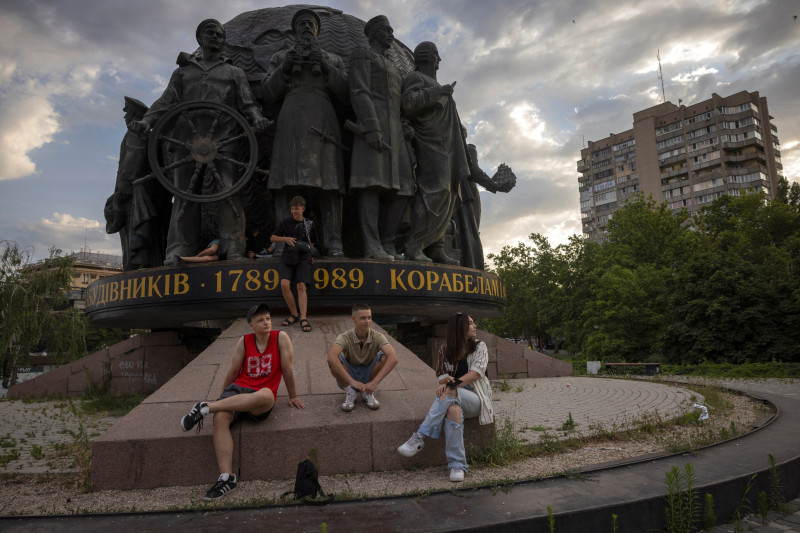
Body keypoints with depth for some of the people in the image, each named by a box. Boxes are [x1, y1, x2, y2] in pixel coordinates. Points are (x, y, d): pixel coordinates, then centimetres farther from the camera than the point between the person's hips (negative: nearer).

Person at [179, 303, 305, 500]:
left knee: (266, 395, -42)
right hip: (238, 389, 3)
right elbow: (233, 372, 17)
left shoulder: (280, 337, 2)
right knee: (220, 418, -31)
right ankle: (227, 477, -32)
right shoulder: (244, 341, 10)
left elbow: (287, 368, 4)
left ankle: (206, 408, -34)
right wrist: (222, 398, 22)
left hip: (261, 397, -3)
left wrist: (293, 396, 10)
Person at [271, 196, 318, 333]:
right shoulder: (285, 223, 8)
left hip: (303, 258, 0)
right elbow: (273, 238, 13)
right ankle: (294, 314, -5)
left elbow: (312, 242, 25)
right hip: (288, 257, 1)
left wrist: (307, 251, 10)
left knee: (301, 286, -17)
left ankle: (303, 318, -20)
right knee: (284, 284, -20)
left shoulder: (309, 224, 10)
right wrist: (285, 239, -3)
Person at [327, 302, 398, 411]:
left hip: (368, 375, 1)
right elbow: (331, 357, -42)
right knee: (333, 361, -30)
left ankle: (369, 393, -6)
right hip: (348, 376, -1)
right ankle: (350, 393, -8)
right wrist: (352, 381, -48)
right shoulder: (345, 337, -22)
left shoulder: (377, 337, -19)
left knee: (385, 357, -26)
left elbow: (393, 358, -35)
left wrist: (375, 382, -44)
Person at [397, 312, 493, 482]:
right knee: (453, 409, -37)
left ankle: (420, 437, -34)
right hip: (453, 397, 1)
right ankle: (457, 466, -36)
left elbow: (477, 371, -8)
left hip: (475, 399, -1)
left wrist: (453, 384, -22)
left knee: (449, 393, -34)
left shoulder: (479, 347, 8)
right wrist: (446, 380, -21)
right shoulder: (446, 350, 12)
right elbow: (441, 375, 6)